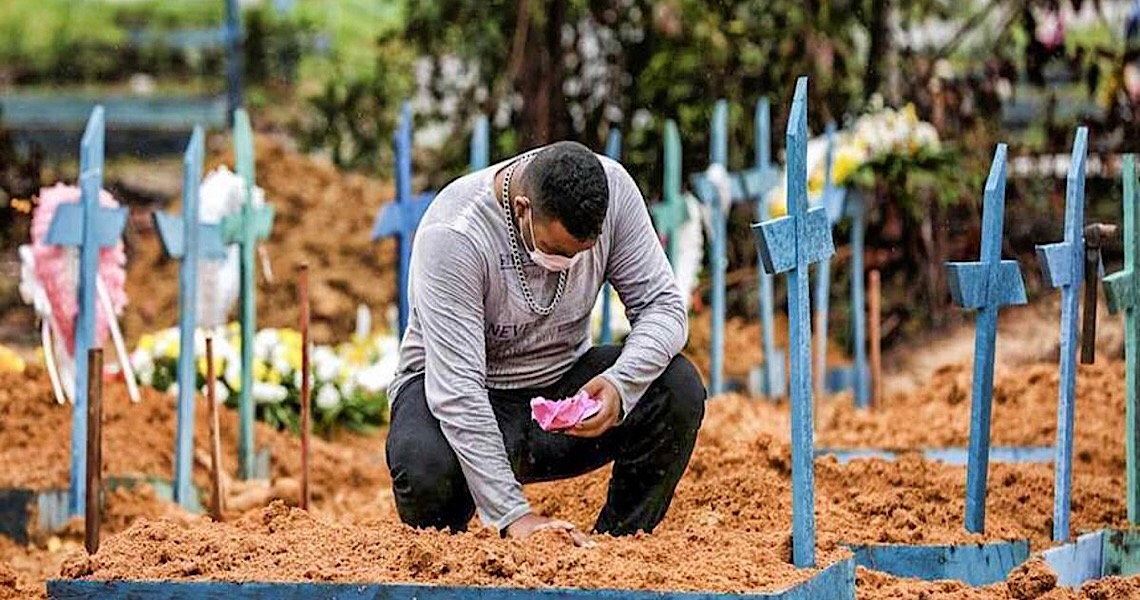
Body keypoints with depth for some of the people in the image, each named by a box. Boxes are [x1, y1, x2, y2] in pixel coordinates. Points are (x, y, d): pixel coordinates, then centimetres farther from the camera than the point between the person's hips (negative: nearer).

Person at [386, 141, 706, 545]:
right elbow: (456, 390, -34)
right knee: (426, 472, -37)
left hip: (562, 382, 4)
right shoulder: (452, 237, -30)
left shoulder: (613, 189, -17)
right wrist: (512, 514, -42)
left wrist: (619, 384, -34)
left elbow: (662, 305, -11)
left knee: (678, 388, -23)